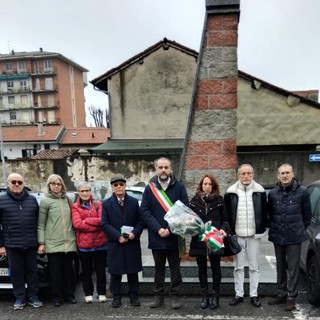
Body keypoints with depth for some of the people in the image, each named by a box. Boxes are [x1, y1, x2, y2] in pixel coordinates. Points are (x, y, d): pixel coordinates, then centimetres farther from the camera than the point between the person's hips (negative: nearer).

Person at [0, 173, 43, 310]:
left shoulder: (32, 200, 6)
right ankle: (19, 298, 21)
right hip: (12, 245, -1)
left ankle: (33, 296, 21)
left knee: (32, 271, 9)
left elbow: (39, 222, 9)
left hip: (31, 244, 2)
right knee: (16, 272, 8)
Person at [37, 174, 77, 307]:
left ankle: (69, 295, 22)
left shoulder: (67, 199, 10)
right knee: (55, 271, 5)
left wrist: (75, 236, 9)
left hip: (69, 242, 4)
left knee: (68, 269, 11)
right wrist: (41, 243, -5)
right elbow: (41, 224, -1)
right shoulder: (45, 201, -1)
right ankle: (57, 297, 17)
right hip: (53, 243, -3)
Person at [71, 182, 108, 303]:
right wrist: (95, 225, -15)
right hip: (83, 244, -1)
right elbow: (77, 224, -14)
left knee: (100, 269, 10)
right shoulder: (75, 207, 0)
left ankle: (101, 293, 23)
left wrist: (86, 220, -13)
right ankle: (88, 293, 25)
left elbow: (102, 220, -9)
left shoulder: (98, 204, 5)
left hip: (100, 243, 1)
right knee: (86, 270, 11)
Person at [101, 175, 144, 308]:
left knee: (133, 271, 9)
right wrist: (118, 236, -17)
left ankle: (134, 296, 21)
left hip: (132, 242, 1)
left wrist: (134, 233, -15)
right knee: (115, 272, 6)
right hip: (114, 243, -1)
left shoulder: (134, 202, 5)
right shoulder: (106, 204, 1)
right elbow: (104, 224, -6)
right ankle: (116, 297, 20)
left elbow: (140, 221, 3)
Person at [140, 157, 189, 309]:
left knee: (175, 267, 9)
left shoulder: (179, 187, -1)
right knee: (159, 268, 14)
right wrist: (158, 229, -14)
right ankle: (158, 295, 26)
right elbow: (145, 211, -3)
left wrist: (171, 229, -13)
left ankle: (175, 296, 21)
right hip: (156, 236, 1)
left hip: (174, 236, -1)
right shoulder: (149, 188, 2)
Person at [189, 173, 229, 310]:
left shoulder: (219, 200, 0)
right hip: (199, 240, 1)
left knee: (215, 268, 9)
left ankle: (215, 296, 22)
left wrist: (223, 229, -14)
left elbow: (225, 219, 3)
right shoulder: (194, 200, 3)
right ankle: (205, 296, 23)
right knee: (202, 268, 10)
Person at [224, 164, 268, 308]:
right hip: (237, 235, 0)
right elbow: (226, 213, 4)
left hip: (254, 235, 0)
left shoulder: (260, 191, -1)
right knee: (238, 266, 9)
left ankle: (254, 295, 19)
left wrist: (262, 228, 1)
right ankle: (239, 294, 19)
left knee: (254, 266, 8)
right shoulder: (231, 192, -1)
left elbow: (264, 211, 5)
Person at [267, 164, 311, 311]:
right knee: (280, 267, 15)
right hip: (277, 237, 3)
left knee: (293, 268, 3)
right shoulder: (272, 193, -1)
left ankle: (291, 297, 16)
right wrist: (274, 229, 11)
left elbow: (307, 214, 1)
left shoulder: (302, 192, -8)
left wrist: (301, 229, 6)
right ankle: (281, 294, 28)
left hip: (294, 237, -3)